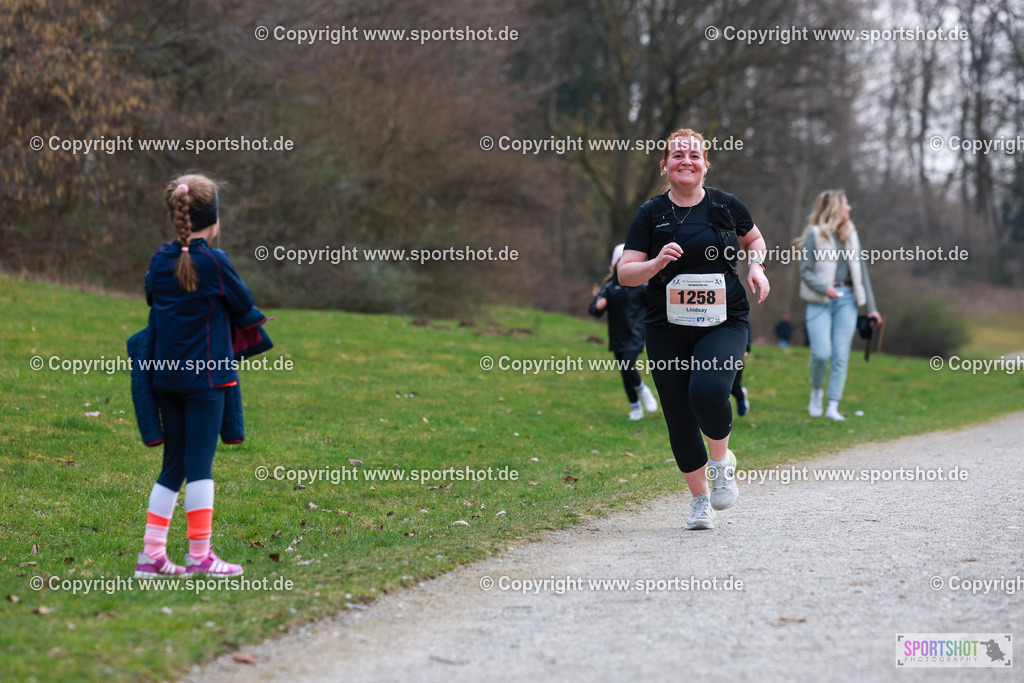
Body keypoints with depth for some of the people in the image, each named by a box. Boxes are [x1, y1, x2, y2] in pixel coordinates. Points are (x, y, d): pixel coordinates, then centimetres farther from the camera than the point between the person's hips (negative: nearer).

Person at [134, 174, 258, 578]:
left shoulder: (160, 260, 4)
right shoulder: (213, 261, -12)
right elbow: (244, 304, 0)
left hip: (166, 375, 6)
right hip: (205, 376, -6)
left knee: (173, 466, 12)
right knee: (200, 465, -3)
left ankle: (152, 554, 11)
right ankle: (200, 556, -1)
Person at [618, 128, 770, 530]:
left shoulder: (726, 206, 4)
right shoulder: (650, 214, 1)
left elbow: (754, 240, 23)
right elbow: (625, 274, -2)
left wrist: (756, 266, 3)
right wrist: (657, 263, -20)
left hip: (724, 321, -1)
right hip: (668, 328, 1)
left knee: (708, 391, -27)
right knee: (679, 417, 0)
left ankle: (722, 462, 3)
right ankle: (700, 499, 19)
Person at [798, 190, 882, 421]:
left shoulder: (850, 235, 13)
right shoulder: (814, 234, -1)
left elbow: (860, 271, 14)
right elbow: (805, 271, -3)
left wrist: (871, 307, 11)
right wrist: (824, 288, -21)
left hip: (846, 300, 4)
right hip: (820, 302, -4)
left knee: (841, 356, -1)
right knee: (822, 353, -12)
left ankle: (833, 407, 4)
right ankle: (816, 392, 17)